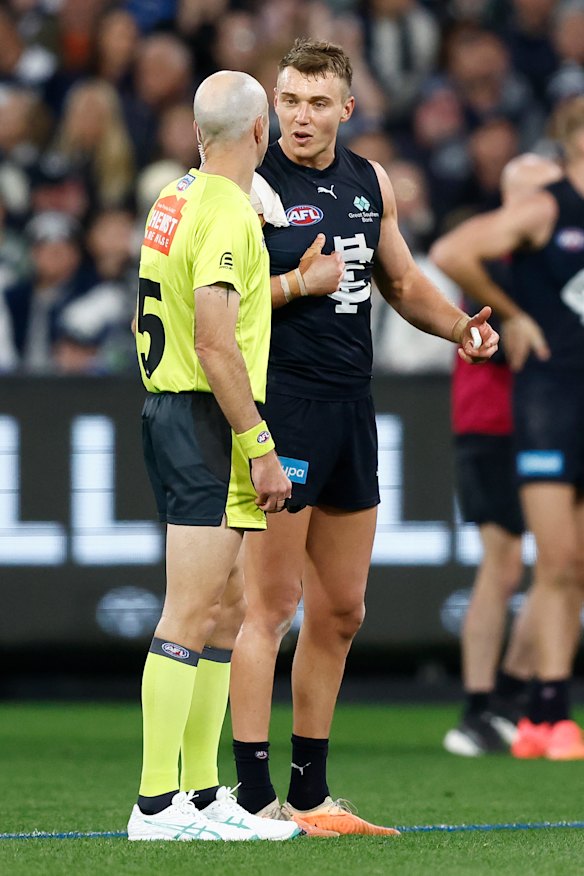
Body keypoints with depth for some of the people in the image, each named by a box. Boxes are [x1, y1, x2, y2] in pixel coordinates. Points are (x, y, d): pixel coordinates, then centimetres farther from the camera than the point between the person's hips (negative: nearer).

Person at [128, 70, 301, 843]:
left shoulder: (177, 199, 13)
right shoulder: (226, 211, -16)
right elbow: (216, 344, -21)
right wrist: (261, 450, -19)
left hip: (168, 409, 10)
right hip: (204, 423, -10)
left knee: (225, 609, 13)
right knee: (191, 617, -10)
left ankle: (203, 793, 16)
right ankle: (158, 804, -10)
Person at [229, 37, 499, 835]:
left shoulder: (369, 182, 12)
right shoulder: (252, 184, -8)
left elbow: (401, 281, 24)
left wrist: (459, 326, 7)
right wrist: (299, 283, -20)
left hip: (350, 409, 7)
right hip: (279, 406, -7)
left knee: (340, 613, 11)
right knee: (271, 606, -8)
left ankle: (309, 793, 19)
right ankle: (254, 795, -5)